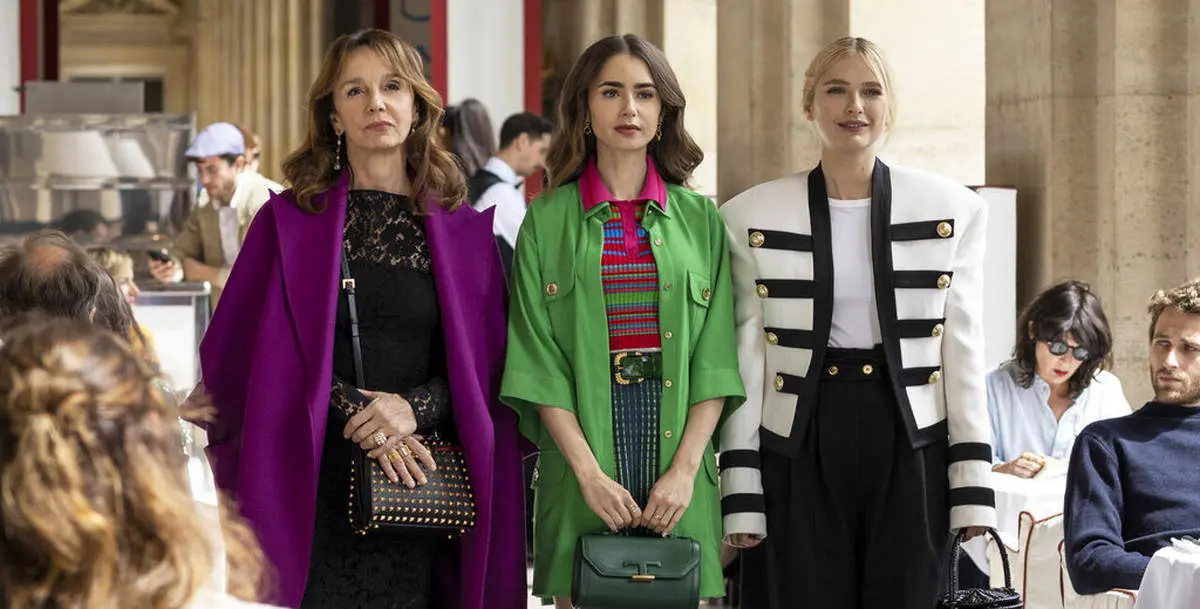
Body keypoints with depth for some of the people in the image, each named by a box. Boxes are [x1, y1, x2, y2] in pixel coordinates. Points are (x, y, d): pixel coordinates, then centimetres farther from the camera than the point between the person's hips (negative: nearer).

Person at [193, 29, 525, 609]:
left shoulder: (460, 230, 8)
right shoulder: (291, 221, 3)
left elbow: (481, 363, 6)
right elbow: (261, 354, -3)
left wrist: (415, 407, -13)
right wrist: (360, 414, -13)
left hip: (422, 485, 2)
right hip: (317, 482, -2)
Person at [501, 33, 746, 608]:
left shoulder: (700, 219, 8)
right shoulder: (547, 220, 3)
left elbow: (714, 358, 2)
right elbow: (540, 360, -3)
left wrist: (685, 468, -10)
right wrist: (590, 472, -13)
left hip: (678, 440, 1)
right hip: (583, 437, -1)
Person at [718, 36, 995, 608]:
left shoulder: (954, 211, 4)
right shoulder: (751, 218, 3)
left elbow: (965, 355, 4)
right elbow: (745, 363, 3)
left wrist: (973, 494, -1)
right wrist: (741, 498, -2)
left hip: (913, 451, 1)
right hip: (799, 453, 0)